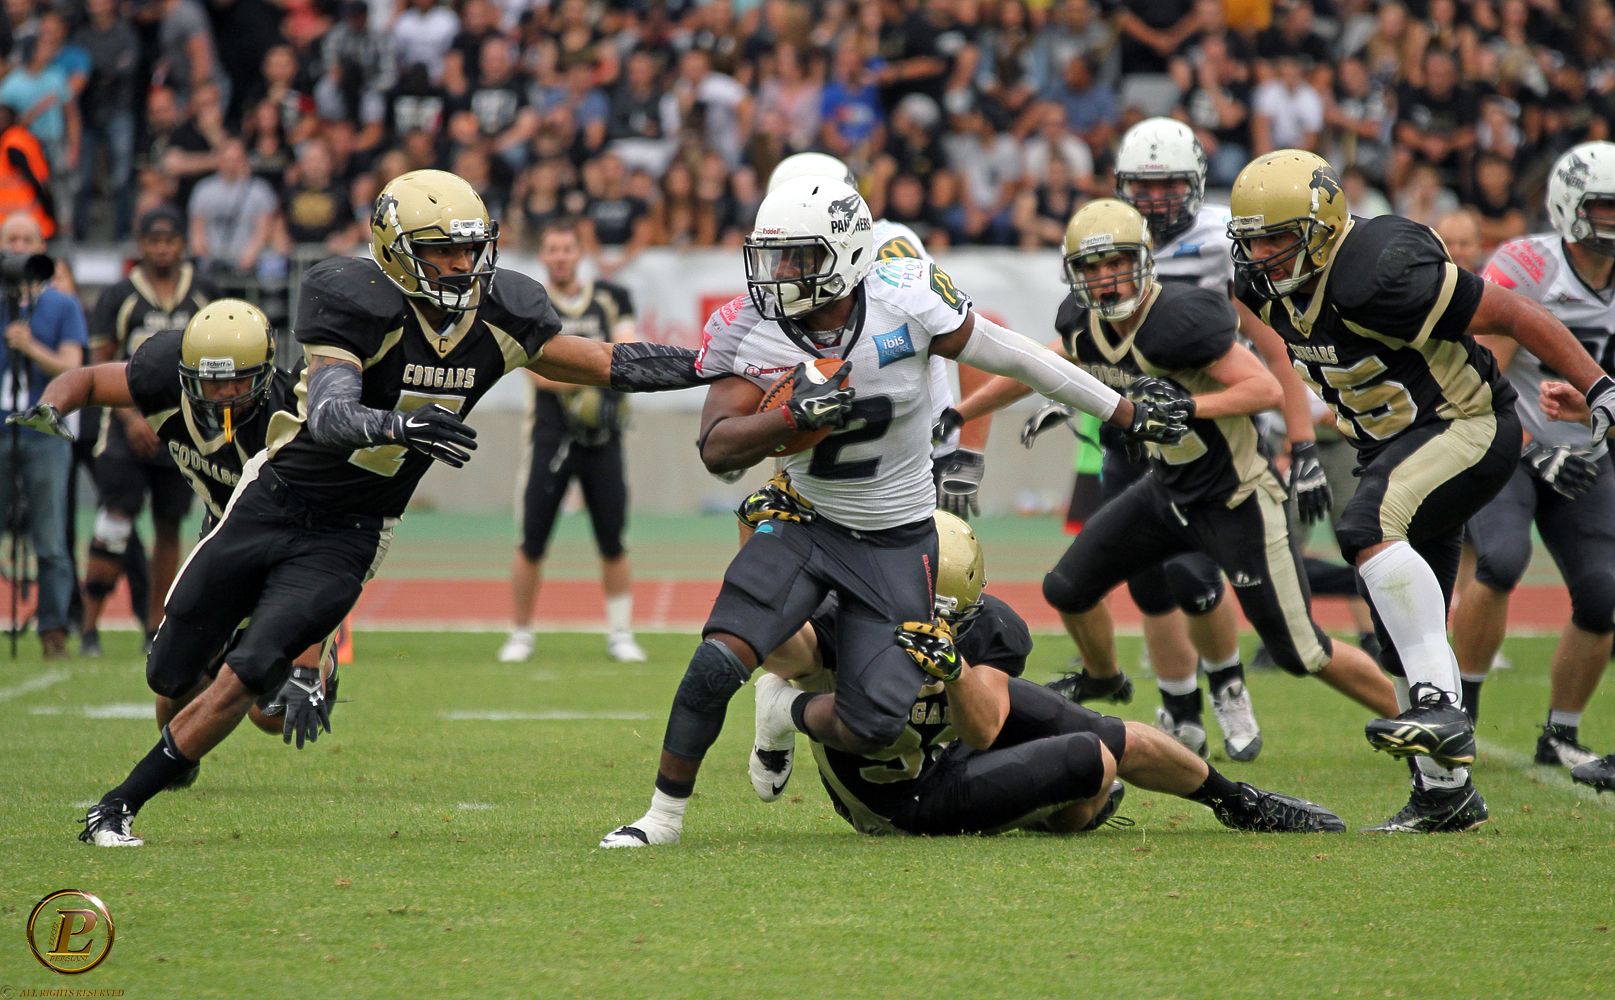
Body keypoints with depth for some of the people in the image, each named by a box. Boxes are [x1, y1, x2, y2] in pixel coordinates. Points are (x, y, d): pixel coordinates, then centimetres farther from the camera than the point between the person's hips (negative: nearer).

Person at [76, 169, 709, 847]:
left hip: (347, 538, 2)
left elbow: (609, 364, 0)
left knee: (241, 682, -14)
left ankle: (116, 809, 0)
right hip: (272, 504, -2)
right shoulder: (364, 310, -23)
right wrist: (401, 424, -56)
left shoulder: (497, 321, -8)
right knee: (172, 671, 10)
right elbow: (328, 415, -36)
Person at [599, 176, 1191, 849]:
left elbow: (1016, 358, -7)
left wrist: (1129, 416, 2)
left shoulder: (906, 302, -18)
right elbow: (717, 450, -20)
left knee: (872, 726, -7)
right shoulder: (749, 331, -14)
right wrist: (792, 417, -40)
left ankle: (805, 718, 30)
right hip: (806, 528, 1)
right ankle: (664, 814, 0)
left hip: (897, 544, -1)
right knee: (716, 664, -20)